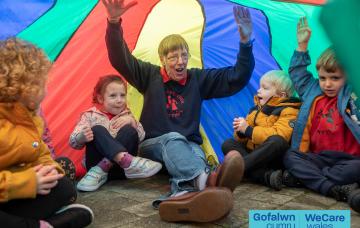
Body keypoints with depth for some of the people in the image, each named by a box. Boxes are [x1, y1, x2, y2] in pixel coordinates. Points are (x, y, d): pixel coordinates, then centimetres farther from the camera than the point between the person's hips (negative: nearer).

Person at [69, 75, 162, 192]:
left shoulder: (126, 115, 14)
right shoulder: (90, 115, 6)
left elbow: (141, 137, 5)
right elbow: (73, 142, -4)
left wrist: (132, 121, -13)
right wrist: (82, 137, -28)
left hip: (119, 168, 2)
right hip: (97, 162, -2)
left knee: (129, 131, -21)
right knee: (97, 130, -26)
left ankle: (101, 170, -29)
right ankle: (127, 161, -46)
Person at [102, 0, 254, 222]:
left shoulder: (198, 79, 3)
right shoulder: (150, 75, 0)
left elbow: (237, 78, -2)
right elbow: (120, 59, -14)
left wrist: (245, 42, -17)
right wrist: (114, 23, -32)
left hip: (188, 144, 2)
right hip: (154, 144, -2)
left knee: (195, 153, -35)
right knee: (173, 139, -37)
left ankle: (181, 194, -68)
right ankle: (205, 179, -68)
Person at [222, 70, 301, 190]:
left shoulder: (289, 112, -5)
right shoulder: (256, 109, 15)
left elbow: (277, 136, -24)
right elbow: (243, 139, 14)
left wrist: (248, 129, -20)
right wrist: (240, 131, -10)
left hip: (275, 159, -6)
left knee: (277, 141, -34)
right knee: (228, 144, -13)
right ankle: (267, 175, -34)